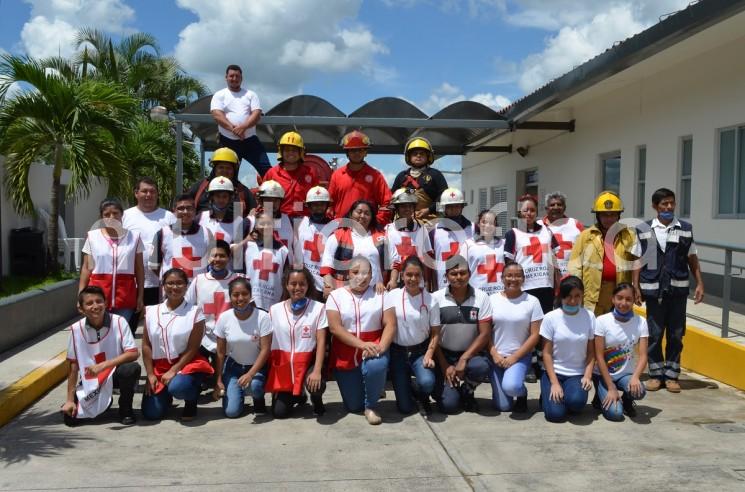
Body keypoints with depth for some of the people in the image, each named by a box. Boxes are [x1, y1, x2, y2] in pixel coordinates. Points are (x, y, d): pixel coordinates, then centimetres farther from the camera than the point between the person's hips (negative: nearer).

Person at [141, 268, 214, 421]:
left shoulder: (194, 312, -7)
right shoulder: (151, 312, 3)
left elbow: (192, 349, -8)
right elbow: (146, 345, 4)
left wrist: (173, 371, -14)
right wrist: (150, 374, -2)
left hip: (186, 363, -4)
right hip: (159, 366, 4)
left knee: (177, 387, -36)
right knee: (151, 413, -7)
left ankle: (191, 401, 1)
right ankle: (166, 395, 28)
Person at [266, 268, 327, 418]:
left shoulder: (318, 308, -8)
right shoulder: (275, 310, 1)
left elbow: (321, 342, -10)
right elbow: (268, 342, 5)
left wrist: (317, 371, -21)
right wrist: (270, 375, 2)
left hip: (308, 361, -2)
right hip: (283, 363, 3)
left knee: (316, 385, -34)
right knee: (278, 412, -5)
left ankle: (316, 400, 5)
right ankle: (297, 395, 31)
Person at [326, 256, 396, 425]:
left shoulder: (380, 295, 2)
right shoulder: (336, 296, -1)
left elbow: (390, 324, -6)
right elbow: (335, 328, -12)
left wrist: (381, 347, -25)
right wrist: (362, 345, -24)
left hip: (373, 350, 0)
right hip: (346, 356, 1)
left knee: (376, 366, -36)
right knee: (353, 406, 4)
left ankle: (371, 406, -8)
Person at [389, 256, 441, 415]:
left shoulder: (430, 301, -6)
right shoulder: (392, 296, -6)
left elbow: (435, 333, -1)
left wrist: (428, 355, -14)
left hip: (420, 351, 0)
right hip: (398, 352, 0)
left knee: (427, 382, -31)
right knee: (405, 407, -3)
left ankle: (422, 398, 7)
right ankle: (407, 389, 34)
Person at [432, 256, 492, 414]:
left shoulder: (481, 297, -5)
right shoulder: (436, 298, -6)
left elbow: (485, 334, -7)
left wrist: (463, 359, -17)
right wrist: (445, 365, -9)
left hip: (471, 353, 1)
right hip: (444, 354, -1)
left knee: (481, 367, -34)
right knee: (449, 404, -18)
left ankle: (467, 391, 1)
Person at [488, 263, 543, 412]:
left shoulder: (532, 301, -4)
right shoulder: (492, 299, 1)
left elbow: (535, 335, -5)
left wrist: (515, 357, -12)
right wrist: (494, 354, -10)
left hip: (520, 356, -2)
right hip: (496, 356, 2)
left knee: (511, 387, -31)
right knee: (503, 406, -2)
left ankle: (522, 393, 5)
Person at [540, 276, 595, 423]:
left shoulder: (589, 317, -3)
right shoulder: (550, 318, -8)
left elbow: (591, 352, 2)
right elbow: (546, 353, -6)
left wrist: (587, 376, -12)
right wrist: (554, 383, -13)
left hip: (577, 374, 1)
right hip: (553, 372, -1)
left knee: (576, 401, -30)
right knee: (555, 414, -19)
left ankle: (568, 398, 6)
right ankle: (548, 395, 14)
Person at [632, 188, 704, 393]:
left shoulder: (685, 229, 5)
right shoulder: (644, 230, 1)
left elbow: (692, 259, 9)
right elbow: (638, 261, 2)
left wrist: (700, 283, 3)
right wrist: (636, 287, -3)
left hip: (678, 289, 1)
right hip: (653, 289, -1)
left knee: (676, 334, 7)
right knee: (654, 334, 5)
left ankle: (671, 375, 17)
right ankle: (656, 374, 17)